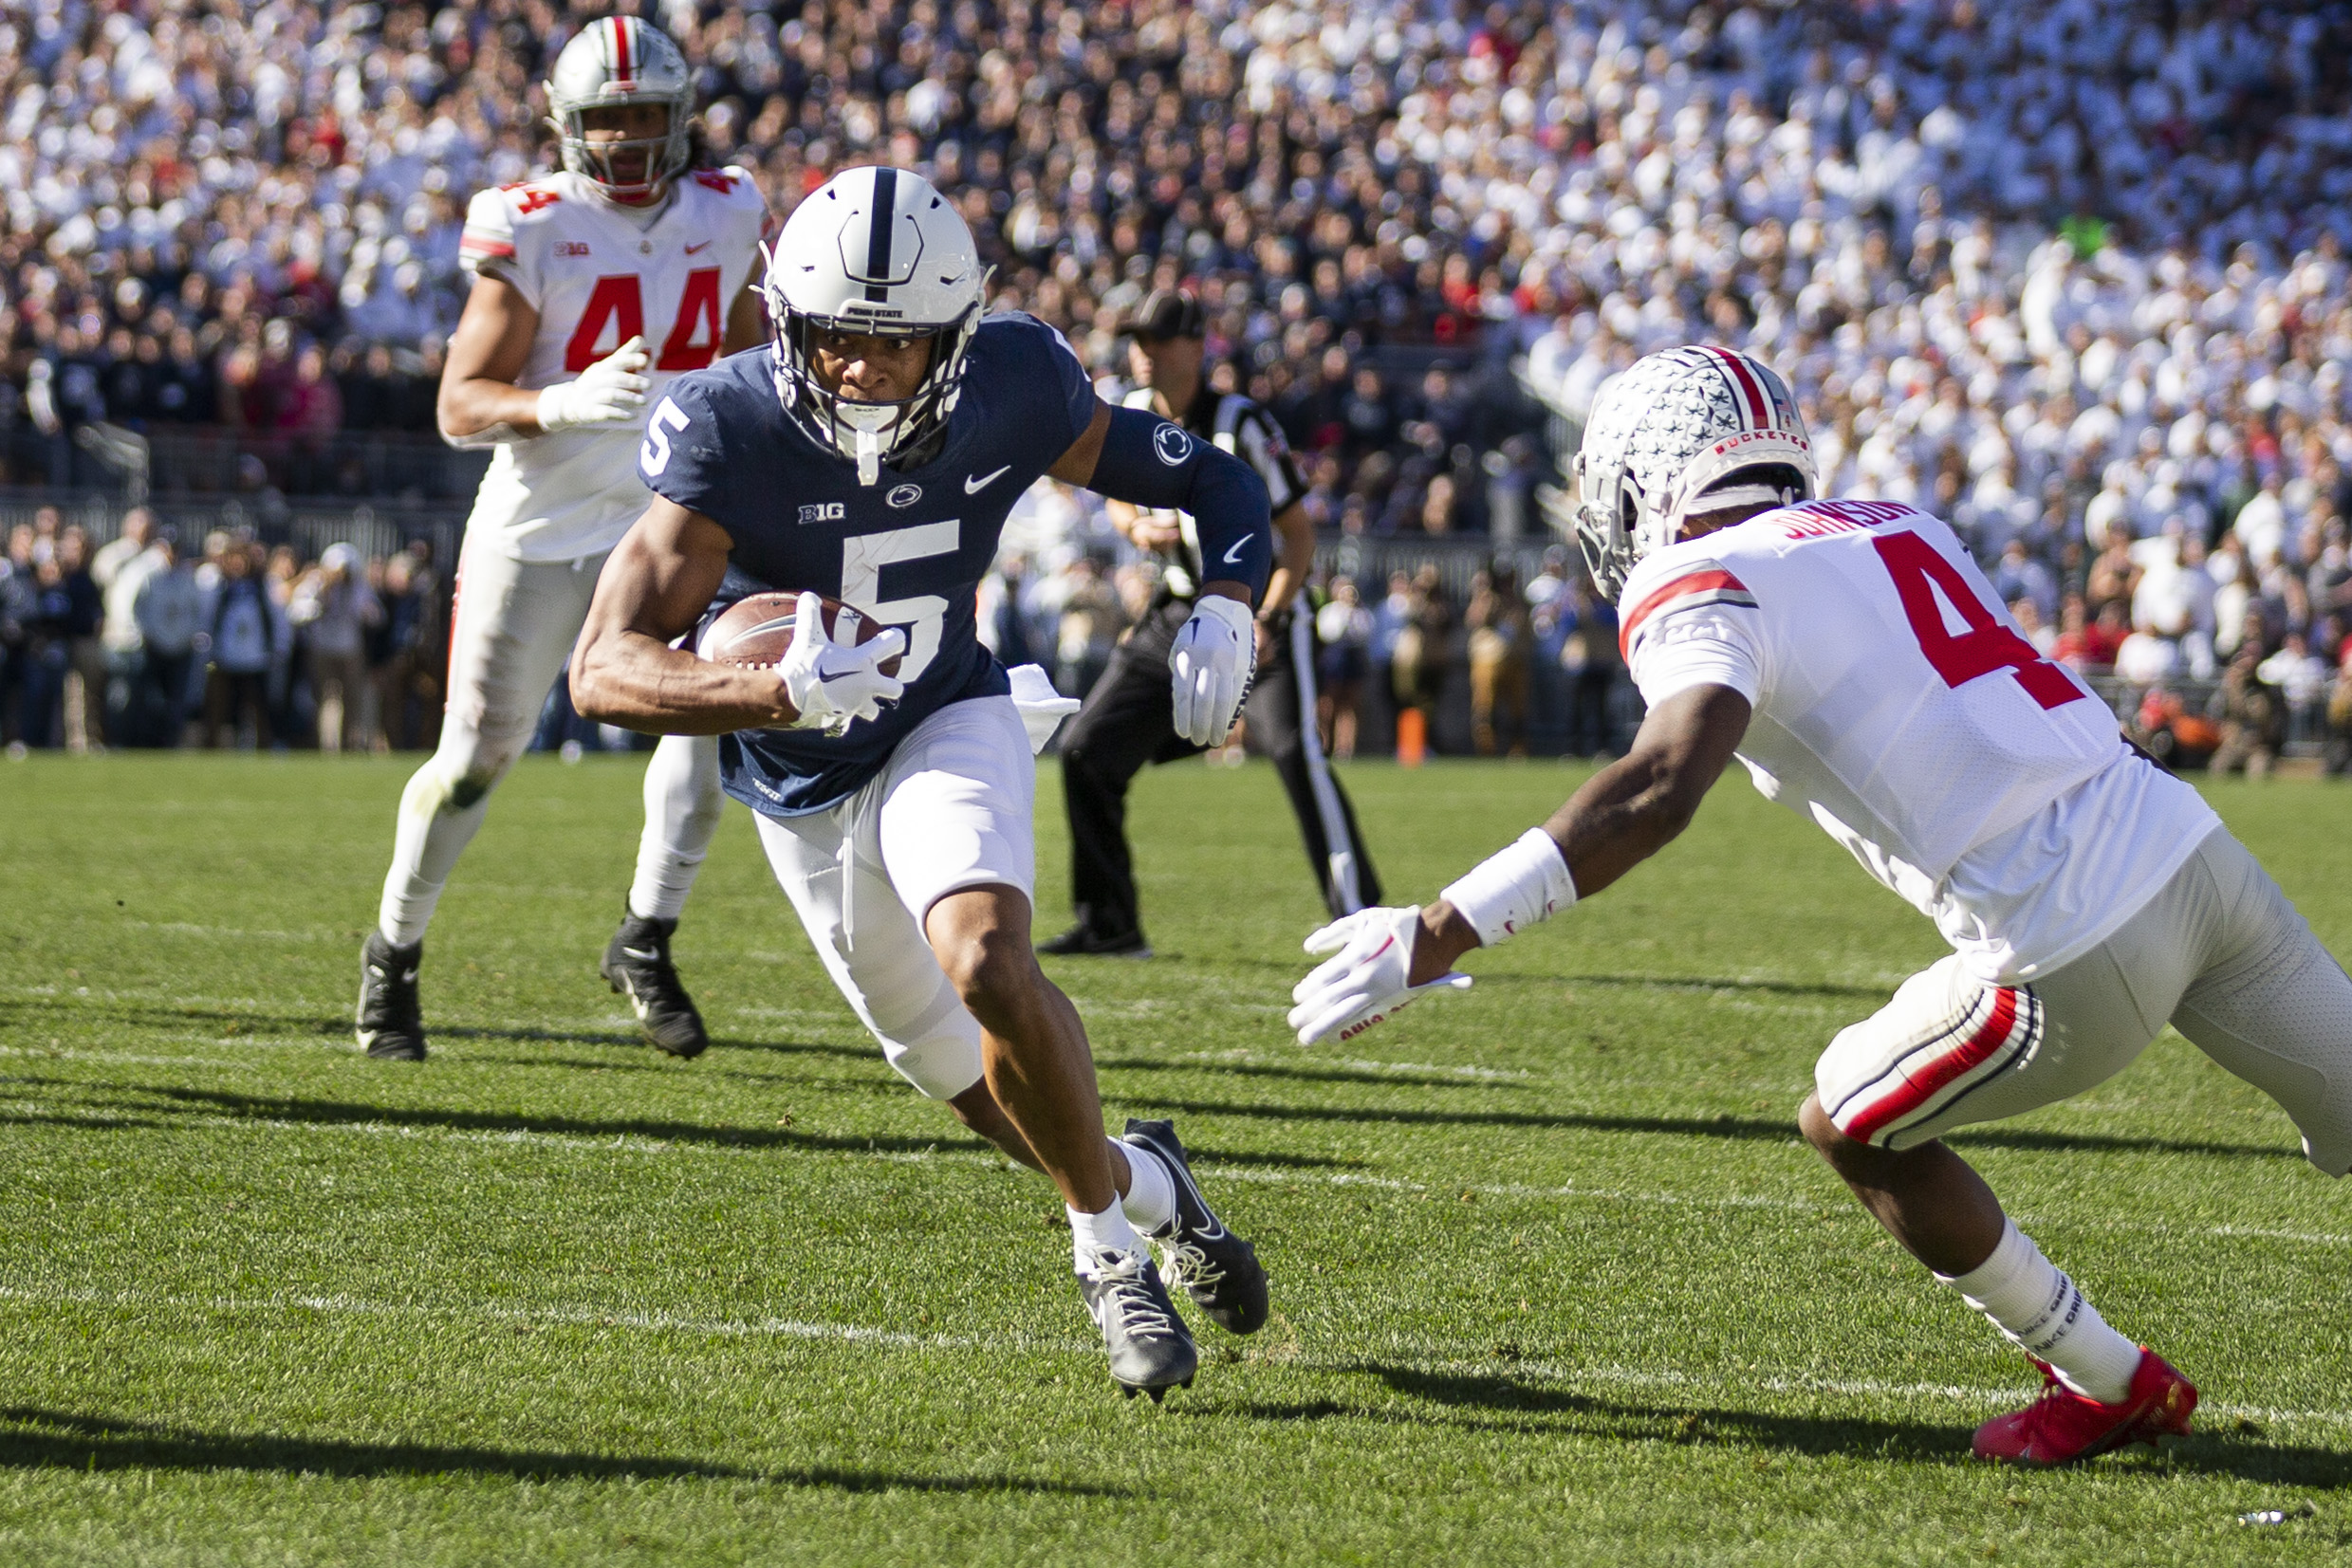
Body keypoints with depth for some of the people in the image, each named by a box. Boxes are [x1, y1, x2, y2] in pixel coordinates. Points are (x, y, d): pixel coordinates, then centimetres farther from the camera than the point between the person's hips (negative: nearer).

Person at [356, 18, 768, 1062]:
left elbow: (753, 354, 21)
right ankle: (393, 953, 24)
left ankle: (645, 943, -8)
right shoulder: (531, 231, -13)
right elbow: (460, 405, -16)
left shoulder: (725, 219, 1)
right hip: (538, 531, -3)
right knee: (476, 756, 2)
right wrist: (565, 403, -33)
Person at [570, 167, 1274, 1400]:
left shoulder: (1011, 393, -21)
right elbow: (605, 671, -34)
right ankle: (1146, 1186, 41)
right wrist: (780, 692, -51)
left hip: (948, 731, -1)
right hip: (804, 788, 1)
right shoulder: (731, 433, -29)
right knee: (969, 1075, 11)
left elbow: (1207, 480, -5)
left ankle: (1108, 1252, -9)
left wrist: (1224, 611, -27)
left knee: (988, 969, -29)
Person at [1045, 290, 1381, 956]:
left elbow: (1298, 534, -15)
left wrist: (1265, 621, -25)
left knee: (1296, 752, -26)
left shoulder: (1240, 424, -18)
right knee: (1088, 751, 3)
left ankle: (1360, 919, -24)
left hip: (1260, 607, -7)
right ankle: (1109, 921, 15)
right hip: (1179, 617, 7)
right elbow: (1120, 498, 19)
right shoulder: (1132, 416, 1)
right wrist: (1139, 527, -6)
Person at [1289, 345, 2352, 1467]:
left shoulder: (1701, 589, -5)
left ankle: (2109, 1387, 24)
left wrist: (1438, 936, -24)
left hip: (2079, 952, -6)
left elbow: (1661, 789, -22)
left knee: (1852, 1128, 16)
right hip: (2195, 848, 6)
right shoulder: (1893, 526, 18)